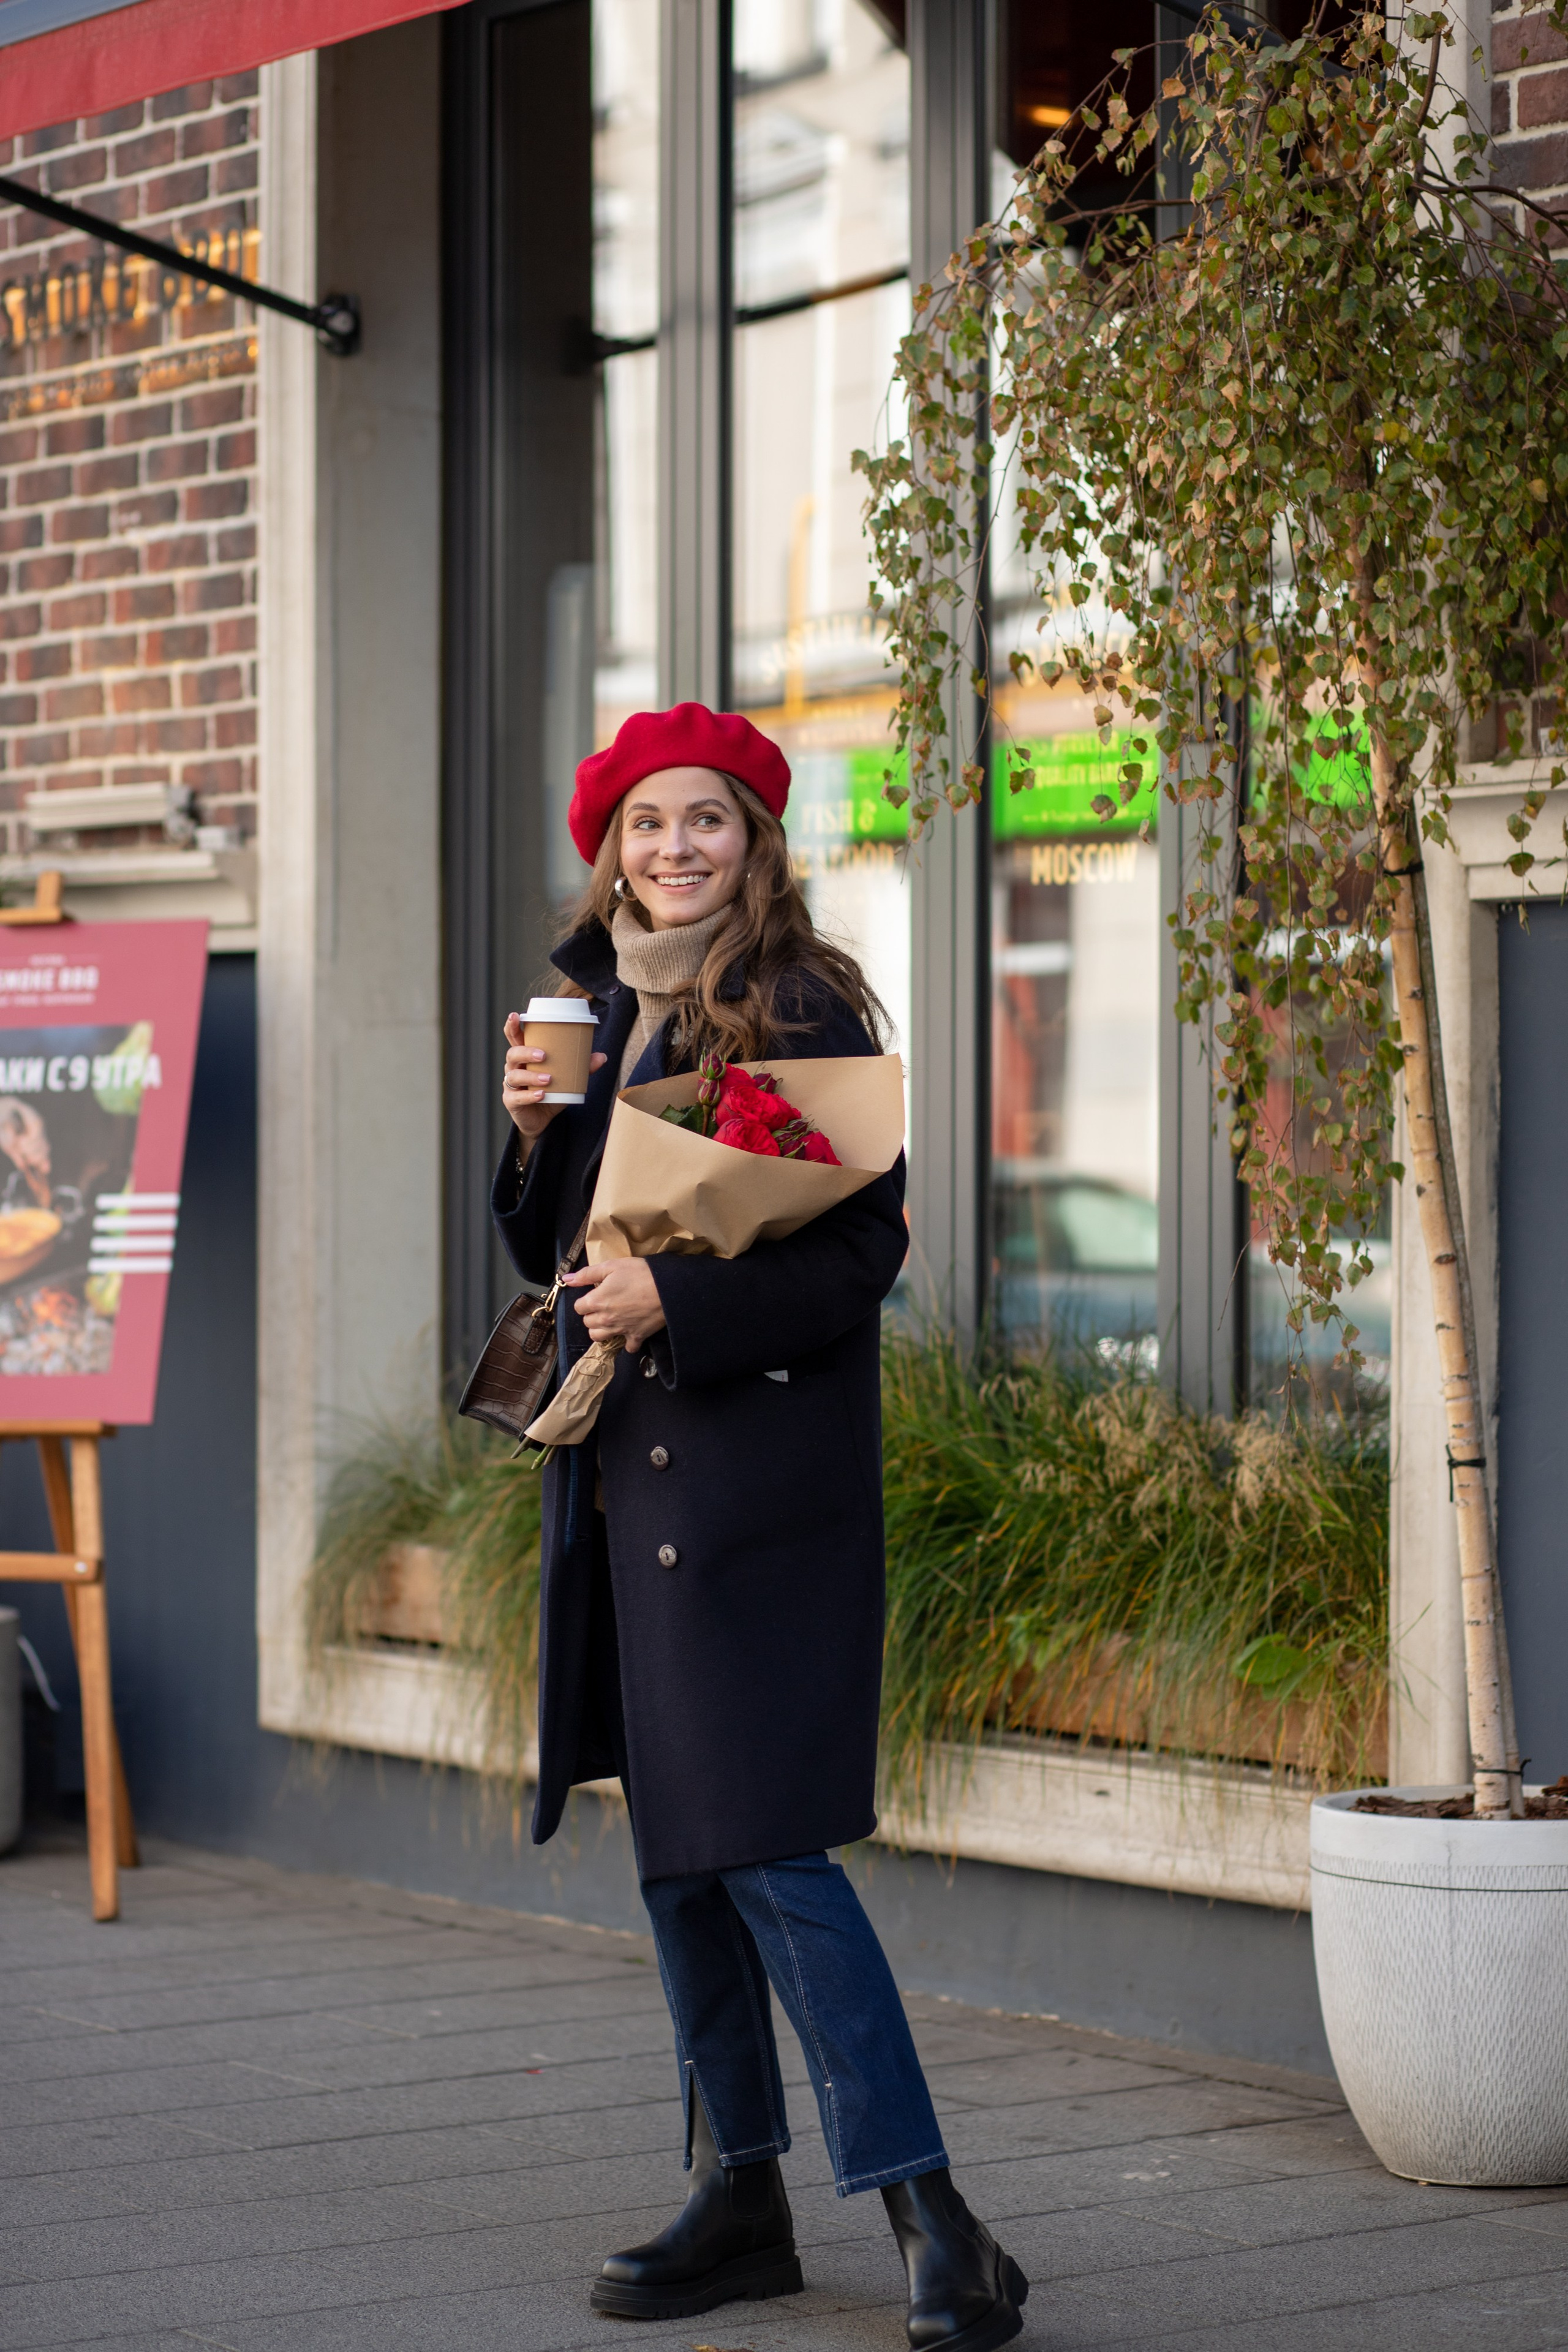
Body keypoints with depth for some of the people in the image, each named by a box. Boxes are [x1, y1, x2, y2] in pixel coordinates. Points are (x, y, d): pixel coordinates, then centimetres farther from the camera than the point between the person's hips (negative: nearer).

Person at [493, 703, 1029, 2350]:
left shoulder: (804, 1014, -8)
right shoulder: (597, 1012, 14)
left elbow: (861, 1249, -12)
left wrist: (677, 1302, -21)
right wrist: (535, 1128, 0)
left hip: (760, 1468, -8)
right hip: (626, 1474, 8)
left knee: (763, 1846, -13)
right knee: (672, 1848, 11)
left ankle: (930, 2220, -8)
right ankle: (739, 2199, 21)